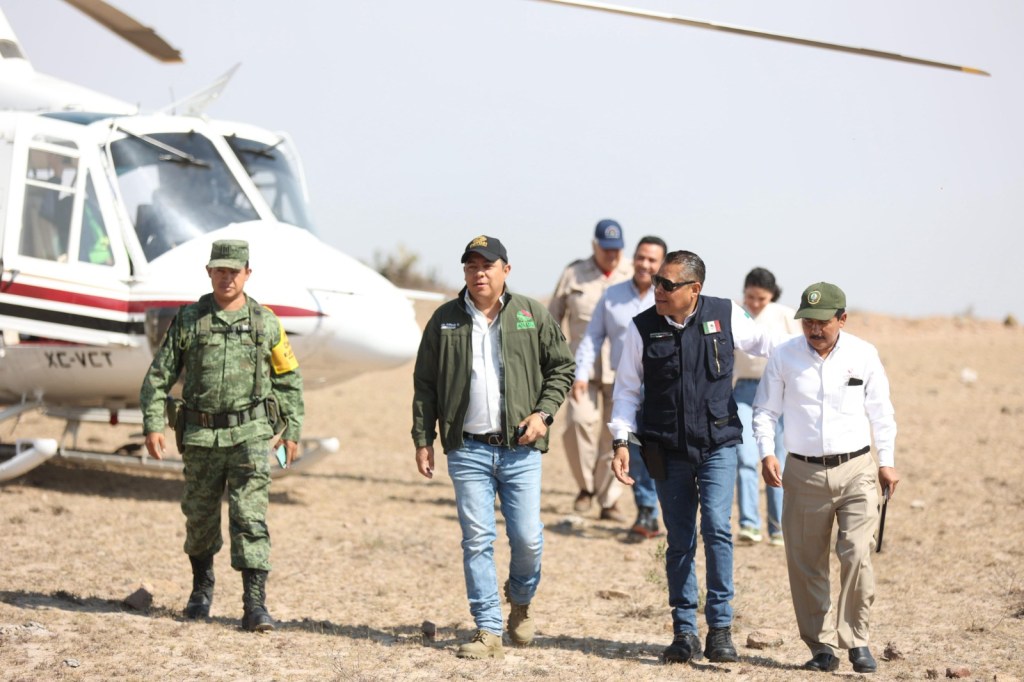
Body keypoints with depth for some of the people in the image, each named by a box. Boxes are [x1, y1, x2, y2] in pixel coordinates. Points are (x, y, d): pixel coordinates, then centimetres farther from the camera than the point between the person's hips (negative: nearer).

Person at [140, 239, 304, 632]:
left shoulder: (265, 323, 4)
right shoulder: (189, 320, 3)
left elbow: (289, 379, 11)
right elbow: (159, 375, 5)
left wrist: (292, 431, 8)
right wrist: (153, 425, -4)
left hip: (250, 435, -1)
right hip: (201, 436, 1)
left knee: (250, 516, -9)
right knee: (200, 517, 11)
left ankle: (255, 603, -11)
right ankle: (202, 586, 34)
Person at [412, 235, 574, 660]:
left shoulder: (533, 317, 4)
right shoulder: (445, 321, 5)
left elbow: (562, 367, 11)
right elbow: (425, 384, 9)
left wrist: (543, 412, -3)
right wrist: (423, 439, 4)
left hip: (520, 449, 0)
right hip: (468, 450, 0)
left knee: (528, 538, -2)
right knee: (476, 539, -1)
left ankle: (521, 601, 29)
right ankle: (488, 631, 5)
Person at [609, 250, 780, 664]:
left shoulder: (725, 316, -4)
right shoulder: (643, 328, -2)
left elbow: (764, 344, 15)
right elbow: (627, 390, 6)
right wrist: (621, 441, -2)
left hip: (718, 444, -1)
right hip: (668, 451, 1)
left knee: (716, 527, -16)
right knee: (679, 541, 5)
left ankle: (720, 628, -7)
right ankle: (685, 633, 16)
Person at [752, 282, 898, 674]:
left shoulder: (863, 355, 0)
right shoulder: (784, 357, 0)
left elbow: (880, 412, 10)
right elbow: (765, 410, 7)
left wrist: (887, 462, 9)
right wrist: (767, 453, -7)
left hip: (856, 469, -1)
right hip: (804, 472, 1)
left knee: (856, 554, -13)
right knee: (805, 564, 4)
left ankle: (856, 641, 0)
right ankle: (821, 646, 15)